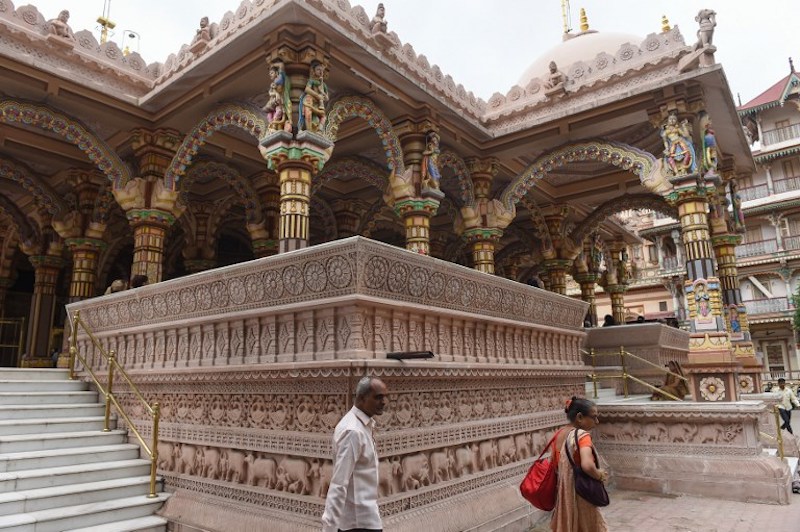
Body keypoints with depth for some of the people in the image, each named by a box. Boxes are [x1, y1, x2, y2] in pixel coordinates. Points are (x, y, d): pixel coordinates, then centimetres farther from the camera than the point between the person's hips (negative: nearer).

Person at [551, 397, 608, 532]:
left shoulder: (560, 433, 3)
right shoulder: (582, 435, -20)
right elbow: (587, 465, -35)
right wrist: (600, 475, -17)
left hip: (563, 493, 7)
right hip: (580, 494, -7)